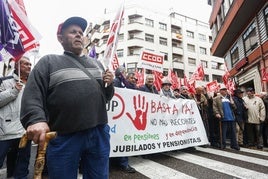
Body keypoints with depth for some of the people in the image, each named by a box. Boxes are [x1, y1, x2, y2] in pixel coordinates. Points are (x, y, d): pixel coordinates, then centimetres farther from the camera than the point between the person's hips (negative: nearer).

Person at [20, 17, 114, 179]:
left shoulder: (96, 63, 18)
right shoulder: (49, 62, 6)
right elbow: (32, 95, -7)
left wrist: (109, 85, 0)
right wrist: (36, 120, -25)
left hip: (99, 133, 4)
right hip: (64, 137, -3)